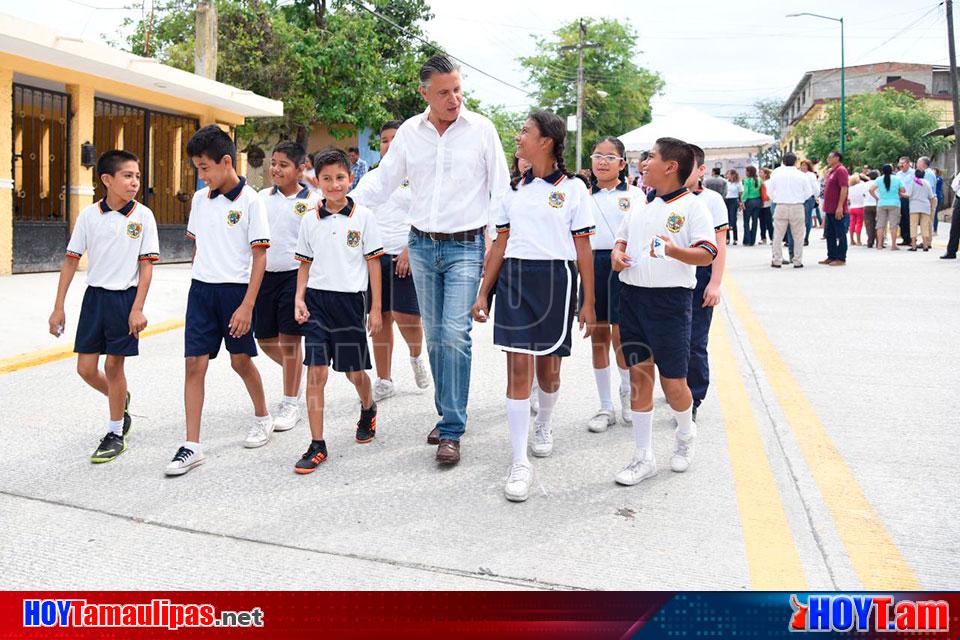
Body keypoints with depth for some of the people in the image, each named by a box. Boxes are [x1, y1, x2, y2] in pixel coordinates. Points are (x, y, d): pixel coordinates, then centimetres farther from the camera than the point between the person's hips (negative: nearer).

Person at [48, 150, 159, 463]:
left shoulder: (143, 216, -5)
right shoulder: (89, 215, 0)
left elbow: (146, 265, -5)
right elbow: (71, 260, 4)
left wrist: (137, 309, -11)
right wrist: (58, 307, 2)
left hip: (125, 297, -3)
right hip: (95, 296, 3)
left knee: (113, 365, 2)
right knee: (86, 369, 4)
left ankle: (115, 434, 17)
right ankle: (120, 400, 35)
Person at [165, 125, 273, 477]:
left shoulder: (250, 202, -10)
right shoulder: (200, 199, 7)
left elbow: (260, 256, -11)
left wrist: (247, 305, -16)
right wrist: (201, 280, 15)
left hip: (235, 289, -4)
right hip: (201, 289, 5)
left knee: (241, 360, 9)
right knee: (194, 363, -2)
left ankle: (262, 418, 36)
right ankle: (192, 445, 2)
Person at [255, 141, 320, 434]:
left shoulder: (311, 201, -5)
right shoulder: (263, 197, 8)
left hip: (295, 274, -5)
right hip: (265, 274, 5)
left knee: (289, 339, -1)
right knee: (264, 338, 11)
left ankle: (291, 403, 11)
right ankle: (296, 372, 38)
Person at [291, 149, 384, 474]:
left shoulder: (363, 217, -1)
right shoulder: (310, 220, 5)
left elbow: (373, 262, 1)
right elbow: (305, 264, 12)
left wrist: (376, 308, -1)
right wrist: (299, 299, -2)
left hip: (350, 300, -1)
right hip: (317, 300, 1)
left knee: (354, 371, 11)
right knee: (316, 372, -5)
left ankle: (368, 410, 44)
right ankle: (317, 446, 1)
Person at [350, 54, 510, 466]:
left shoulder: (481, 129, -3)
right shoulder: (409, 132, 4)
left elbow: (500, 190, 1)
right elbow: (382, 184, 11)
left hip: (465, 247, -4)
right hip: (422, 246, 4)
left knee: (454, 334, -14)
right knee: (434, 335, 9)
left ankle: (451, 431, -7)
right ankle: (449, 414, 24)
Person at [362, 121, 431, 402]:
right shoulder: (371, 177, 15)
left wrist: (410, 250, -15)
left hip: (405, 255, -4)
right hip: (375, 253, 4)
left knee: (405, 315, -12)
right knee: (380, 317, 6)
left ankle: (416, 356, 22)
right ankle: (384, 381, 17)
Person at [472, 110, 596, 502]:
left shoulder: (572, 188, 2)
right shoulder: (514, 188, 12)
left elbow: (583, 248, 0)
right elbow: (500, 244, 13)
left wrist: (588, 301, -3)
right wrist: (483, 293, 10)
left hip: (555, 279, -2)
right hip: (513, 279, 2)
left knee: (548, 366, 7)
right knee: (518, 367, -6)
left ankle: (543, 425, 40)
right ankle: (520, 464, -3)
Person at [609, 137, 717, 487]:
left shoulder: (692, 206, -5)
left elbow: (707, 254, -13)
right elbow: (622, 238, 25)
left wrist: (674, 250, -30)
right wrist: (617, 254, 2)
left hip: (671, 298, -5)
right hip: (632, 296, 6)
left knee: (673, 382, 1)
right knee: (639, 375, 6)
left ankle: (685, 434, 33)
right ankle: (643, 457, 15)